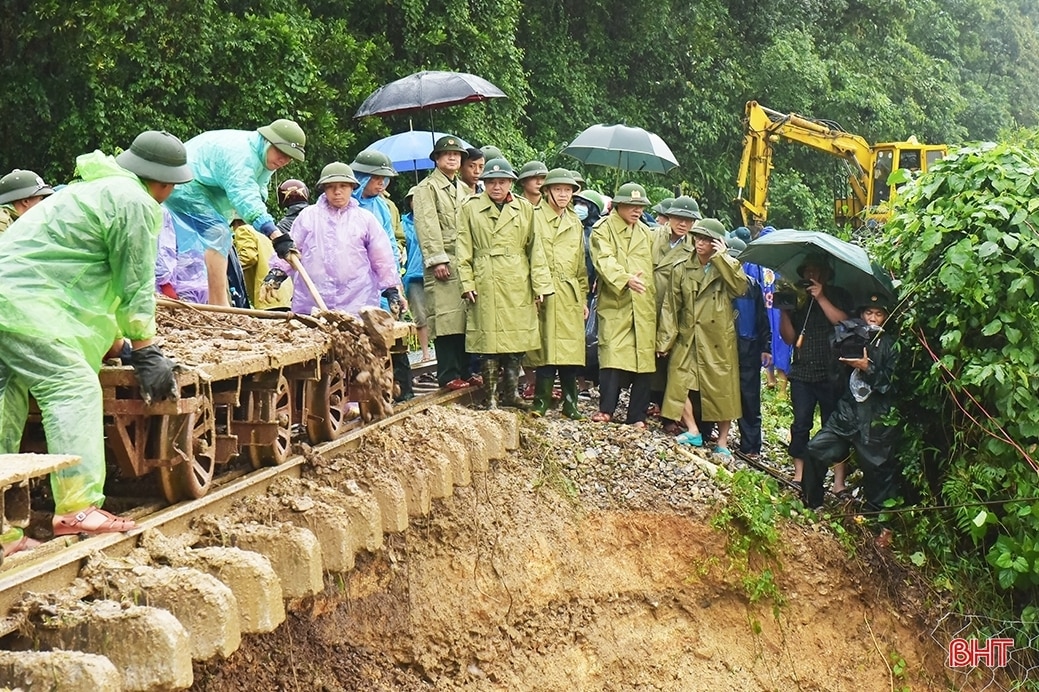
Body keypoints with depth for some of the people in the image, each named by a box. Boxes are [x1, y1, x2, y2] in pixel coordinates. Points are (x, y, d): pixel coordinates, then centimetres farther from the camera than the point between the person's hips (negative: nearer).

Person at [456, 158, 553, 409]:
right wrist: (467, 283, -4)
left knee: (517, 343, 4)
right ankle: (491, 397, 5)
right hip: (486, 285, -3)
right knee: (490, 341, -3)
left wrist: (540, 285, 4)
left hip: (519, 286, 3)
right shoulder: (470, 209, 5)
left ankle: (511, 393, 17)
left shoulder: (525, 210, 11)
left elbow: (535, 250, 10)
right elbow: (464, 250, 4)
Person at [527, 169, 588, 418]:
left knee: (570, 349, 3)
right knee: (546, 349, -7)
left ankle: (570, 402, 10)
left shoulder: (575, 223, 19)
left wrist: (584, 298, 18)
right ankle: (541, 401, 0)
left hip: (570, 296, 5)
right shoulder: (535, 217, 1)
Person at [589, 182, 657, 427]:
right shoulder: (603, 228, 3)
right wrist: (625, 278, -29)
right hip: (615, 303, -5)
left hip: (644, 306, 5)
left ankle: (638, 416, 4)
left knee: (644, 358, 1)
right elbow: (604, 260, -13)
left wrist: (655, 299, 15)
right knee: (613, 354, -16)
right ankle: (606, 409, -11)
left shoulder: (646, 232, 22)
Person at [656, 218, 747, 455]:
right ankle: (692, 431, -2)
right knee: (682, 383, -9)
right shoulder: (682, 270, 7)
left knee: (721, 388, 0)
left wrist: (723, 258, -14)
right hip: (688, 338, 2)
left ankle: (722, 441, 6)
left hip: (719, 339, -2)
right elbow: (671, 306, 6)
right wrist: (665, 338, -1)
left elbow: (740, 287, -17)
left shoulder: (727, 267, 4)